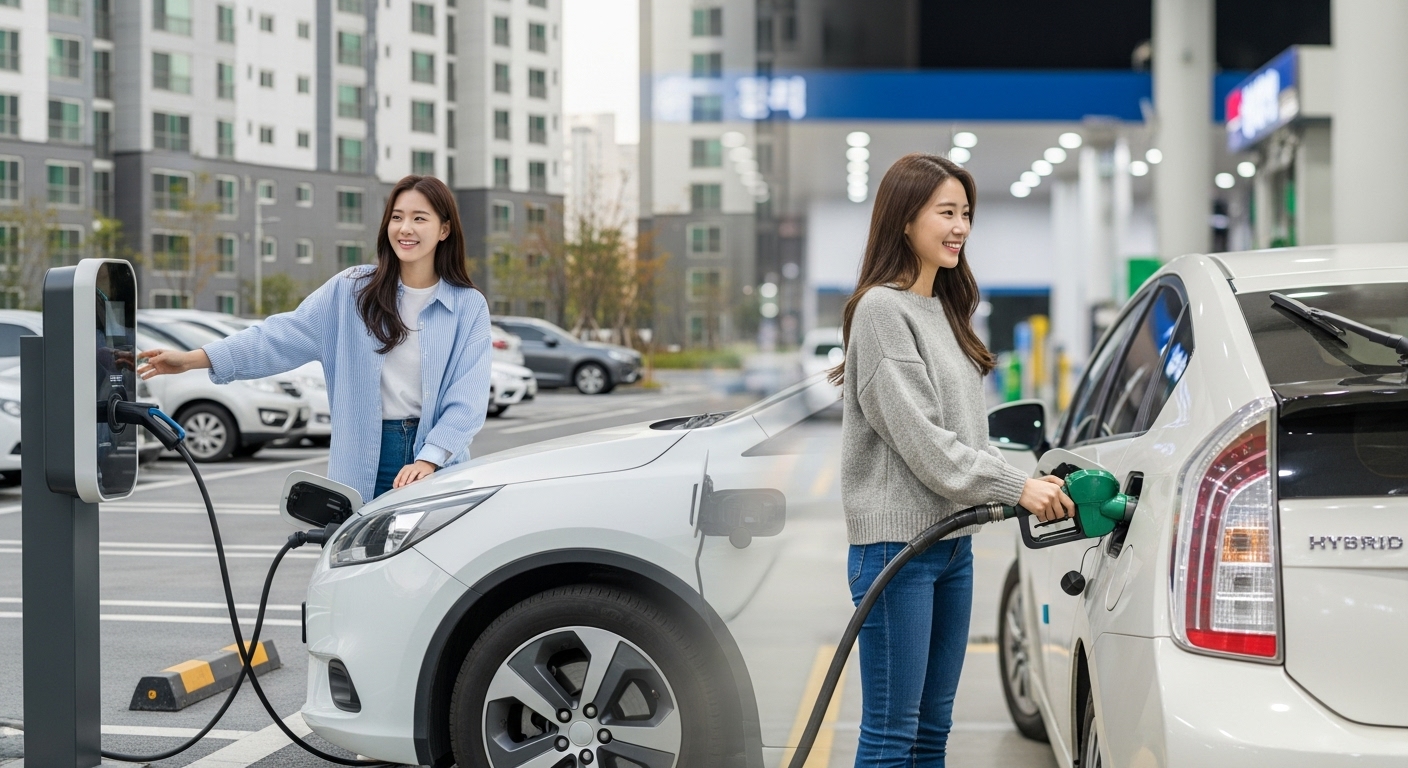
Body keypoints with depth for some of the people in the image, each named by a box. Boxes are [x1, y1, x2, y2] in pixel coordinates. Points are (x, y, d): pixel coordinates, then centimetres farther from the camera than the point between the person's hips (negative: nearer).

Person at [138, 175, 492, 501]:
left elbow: (467, 399, -6)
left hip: (439, 466, 0)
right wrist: (192, 359, -13)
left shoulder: (469, 306, 1)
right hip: (363, 465, 1)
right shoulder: (352, 289, 3)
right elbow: (285, 335, -4)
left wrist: (428, 461, -20)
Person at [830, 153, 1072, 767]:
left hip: (954, 540, 9)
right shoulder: (881, 309, -11)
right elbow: (917, 436, -17)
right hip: (897, 540, -9)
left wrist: (1029, 484, 3)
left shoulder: (945, 311, 16)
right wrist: (1015, 488, -16)